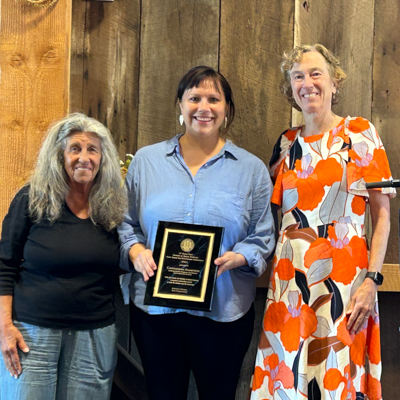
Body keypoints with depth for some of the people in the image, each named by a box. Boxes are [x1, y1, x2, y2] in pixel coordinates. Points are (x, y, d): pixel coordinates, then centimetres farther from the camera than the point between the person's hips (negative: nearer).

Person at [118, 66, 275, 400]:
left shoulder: (251, 168, 4)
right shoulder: (146, 160, 7)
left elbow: (263, 237, 3)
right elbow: (126, 223, 10)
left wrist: (236, 258, -16)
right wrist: (135, 251, -9)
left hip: (222, 312, -1)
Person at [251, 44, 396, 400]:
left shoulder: (360, 133, 1)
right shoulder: (288, 143, 10)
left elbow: (382, 213, -3)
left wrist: (372, 279, -12)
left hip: (343, 273, -3)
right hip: (291, 276, 3)